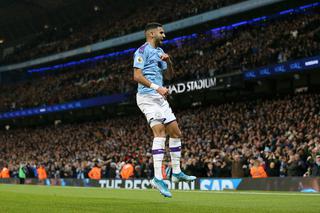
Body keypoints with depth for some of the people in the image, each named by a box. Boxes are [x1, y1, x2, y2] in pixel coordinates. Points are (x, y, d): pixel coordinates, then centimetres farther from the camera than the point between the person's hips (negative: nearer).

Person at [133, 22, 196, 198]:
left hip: (160, 98, 9)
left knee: (176, 132, 8)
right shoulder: (142, 51, -7)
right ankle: (158, 178, -26)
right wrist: (157, 87, -24)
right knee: (160, 132, -21)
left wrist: (168, 61, 4)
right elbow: (137, 76, -16)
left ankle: (176, 172, 18)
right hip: (147, 96, -9)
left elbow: (169, 75, 23)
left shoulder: (159, 51, 20)